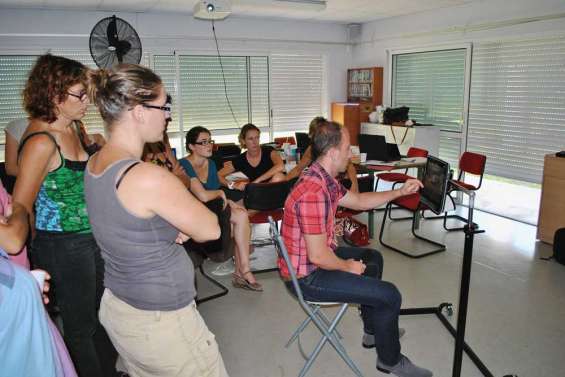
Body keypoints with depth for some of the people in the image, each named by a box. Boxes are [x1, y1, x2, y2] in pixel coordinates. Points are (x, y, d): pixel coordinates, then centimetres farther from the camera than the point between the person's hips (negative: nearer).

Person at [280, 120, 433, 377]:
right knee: (389, 296, -10)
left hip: (317, 259, 11)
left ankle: (374, 330, 41)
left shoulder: (325, 180, 2)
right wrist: (348, 267, -11)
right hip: (307, 276, -11)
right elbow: (318, 256, -29)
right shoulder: (313, 192, -31)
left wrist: (400, 192, 10)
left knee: (372, 257, 27)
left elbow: (359, 201, 16)